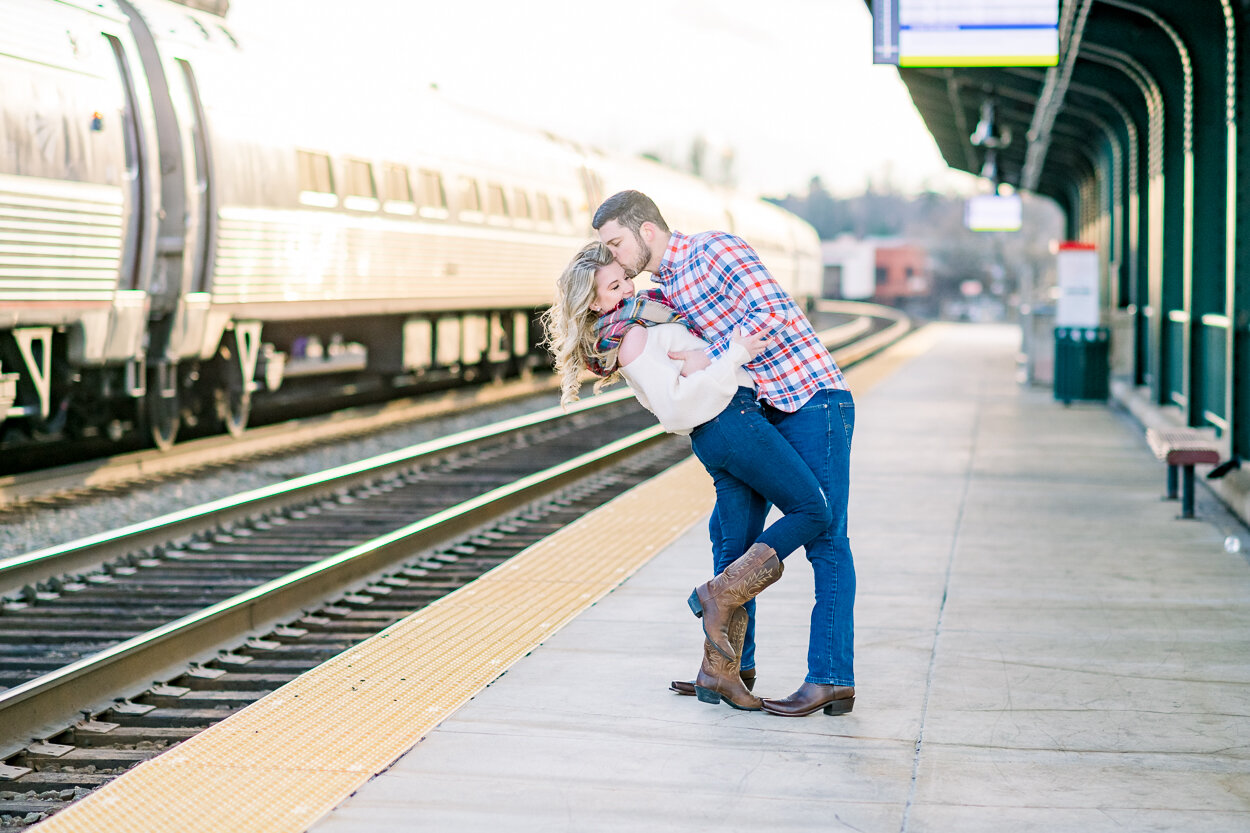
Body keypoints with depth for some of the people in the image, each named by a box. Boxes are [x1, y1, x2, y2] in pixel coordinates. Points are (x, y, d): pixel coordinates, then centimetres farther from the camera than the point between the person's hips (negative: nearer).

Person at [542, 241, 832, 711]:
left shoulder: (636, 320, 18)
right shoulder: (631, 341, -13)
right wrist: (733, 357, -23)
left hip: (714, 439, 9)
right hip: (732, 421, -9)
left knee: (738, 554, 5)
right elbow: (676, 405, -21)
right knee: (811, 512, -8)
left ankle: (718, 670, 2)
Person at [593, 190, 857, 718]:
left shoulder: (715, 248, -12)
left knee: (825, 539, -8)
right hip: (762, 414, 9)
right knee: (731, 530, 10)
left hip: (813, 401, -9)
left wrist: (709, 357, -20)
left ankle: (831, 678, -8)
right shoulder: (664, 291, 14)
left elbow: (776, 312, -20)